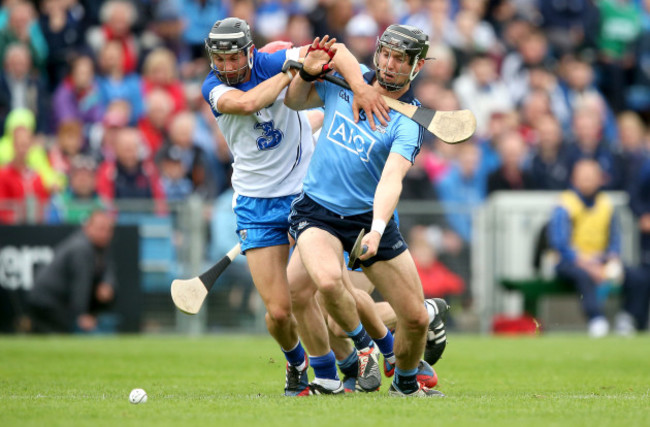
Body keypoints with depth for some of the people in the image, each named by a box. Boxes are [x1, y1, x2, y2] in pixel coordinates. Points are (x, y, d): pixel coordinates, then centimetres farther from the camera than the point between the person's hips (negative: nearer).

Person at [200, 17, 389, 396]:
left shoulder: (271, 63, -9)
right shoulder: (214, 88, -5)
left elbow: (332, 50, -19)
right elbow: (246, 102, -28)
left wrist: (360, 84, -37)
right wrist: (294, 69, -21)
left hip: (304, 191, -1)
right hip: (255, 204, 1)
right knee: (279, 311, -6)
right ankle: (296, 364, 26)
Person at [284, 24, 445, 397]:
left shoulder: (409, 122, -12)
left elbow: (391, 180, -28)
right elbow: (295, 101, 18)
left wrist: (377, 229, -44)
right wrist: (309, 73, -4)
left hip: (370, 216, -1)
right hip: (317, 209, 1)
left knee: (416, 317, -2)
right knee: (328, 280, -31)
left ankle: (405, 384, 28)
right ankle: (359, 346, -3)